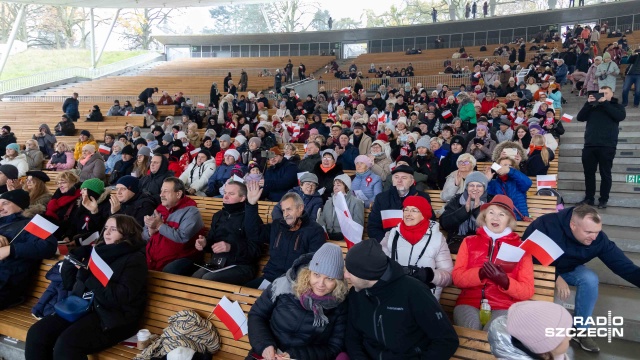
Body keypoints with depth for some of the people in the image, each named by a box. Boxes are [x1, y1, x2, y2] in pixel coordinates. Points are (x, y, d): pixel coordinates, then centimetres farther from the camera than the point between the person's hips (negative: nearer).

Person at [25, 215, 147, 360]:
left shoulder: (134, 259, -4)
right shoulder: (97, 251, 16)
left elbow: (122, 297, -17)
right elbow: (69, 284, 21)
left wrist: (90, 276, -15)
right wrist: (73, 259, 5)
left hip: (113, 318, -7)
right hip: (82, 308, 7)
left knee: (65, 344, -28)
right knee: (36, 334, -13)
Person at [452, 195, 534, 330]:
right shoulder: (469, 241, 13)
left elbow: (527, 291, 3)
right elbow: (457, 277, 2)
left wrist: (504, 281, -17)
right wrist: (481, 273, -17)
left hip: (504, 307, -1)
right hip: (469, 303, 1)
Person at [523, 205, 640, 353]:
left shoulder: (599, 239, -21)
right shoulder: (546, 225, -34)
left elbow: (623, 265, -21)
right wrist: (555, 277, -31)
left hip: (567, 269, 4)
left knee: (590, 279, -25)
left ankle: (580, 330, -6)